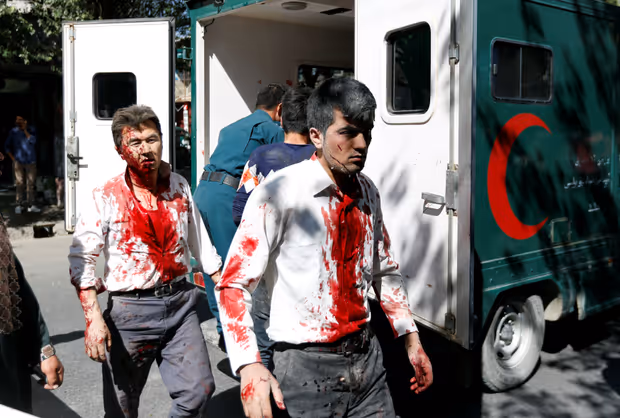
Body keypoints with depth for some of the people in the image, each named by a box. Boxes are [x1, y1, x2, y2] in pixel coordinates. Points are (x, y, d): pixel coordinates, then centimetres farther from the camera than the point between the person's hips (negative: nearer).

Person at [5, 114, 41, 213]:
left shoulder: (31, 131, 4)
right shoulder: (13, 132, 4)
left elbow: (33, 141, -14)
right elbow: (7, 146, 10)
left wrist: (25, 130, -11)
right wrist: (13, 158, 2)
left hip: (31, 161, 0)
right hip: (18, 162, 0)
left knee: (31, 183, 1)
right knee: (19, 183, 0)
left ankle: (30, 205, 6)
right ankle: (19, 205, 5)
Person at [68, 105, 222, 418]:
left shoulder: (179, 186, 5)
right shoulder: (105, 198, -8)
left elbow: (199, 239, 15)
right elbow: (81, 259, -11)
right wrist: (93, 317, -21)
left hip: (180, 302, 3)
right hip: (131, 310, -3)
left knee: (199, 390, -1)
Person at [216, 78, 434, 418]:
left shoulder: (367, 192, 5)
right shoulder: (280, 193, -16)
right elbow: (233, 284, -16)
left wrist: (411, 339, 13)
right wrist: (249, 367, -26)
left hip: (367, 360, 6)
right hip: (307, 368, -5)